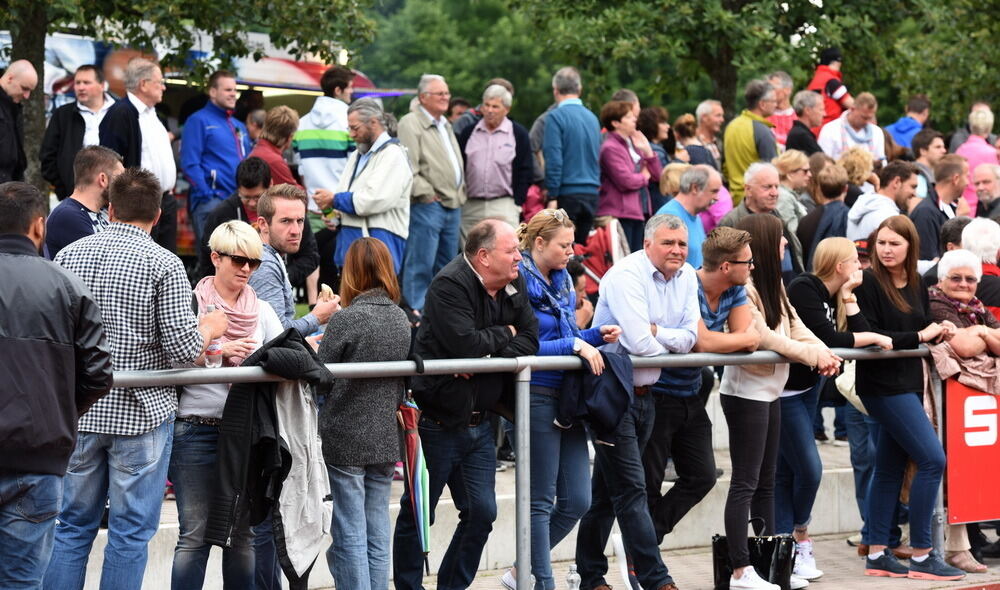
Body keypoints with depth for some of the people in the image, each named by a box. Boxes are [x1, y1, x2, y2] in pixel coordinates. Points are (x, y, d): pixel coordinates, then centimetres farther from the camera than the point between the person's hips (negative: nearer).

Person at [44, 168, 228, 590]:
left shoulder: (69, 254, 3)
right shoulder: (165, 265, -9)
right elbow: (183, 349, -14)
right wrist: (210, 327, 6)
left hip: (79, 412, 4)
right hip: (141, 412, -4)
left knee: (73, 523, 14)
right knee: (131, 529, 5)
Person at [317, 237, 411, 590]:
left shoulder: (346, 319, -14)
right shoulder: (401, 318, 5)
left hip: (346, 441, -6)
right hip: (385, 440, 6)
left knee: (349, 538, -1)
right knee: (377, 537, 11)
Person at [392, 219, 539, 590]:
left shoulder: (513, 287, 5)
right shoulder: (450, 286, -18)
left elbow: (529, 342, -1)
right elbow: (466, 343, -28)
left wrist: (486, 356, -17)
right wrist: (504, 334, -10)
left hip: (478, 423, 7)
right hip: (437, 422, -7)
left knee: (481, 513, 8)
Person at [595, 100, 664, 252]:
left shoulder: (633, 144, 16)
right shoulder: (611, 148, -11)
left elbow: (657, 174, 17)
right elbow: (626, 182, -20)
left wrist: (647, 150, 4)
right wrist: (644, 177, -1)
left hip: (638, 211, 9)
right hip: (620, 214, -9)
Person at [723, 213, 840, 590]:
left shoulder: (773, 285, 14)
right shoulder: (744, 289, -18)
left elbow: (795, 327, 10)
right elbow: (764, 338, -23)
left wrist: (822, 351, -8)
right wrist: (812, 355, -15)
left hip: (769, 391, 10)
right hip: (747, 391, -10)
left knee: (766, 481, 14)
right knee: (746, 483, -8)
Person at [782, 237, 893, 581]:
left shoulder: (833, 296, 7)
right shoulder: (804, 289, -19)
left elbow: (855, 335, -2)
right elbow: (827, 339, -27)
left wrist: (849, 295, -8)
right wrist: (875, 338, -18)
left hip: (810, 386, 9)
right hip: (785, 388, -9)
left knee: (786, 470, 9)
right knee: (809, 469, -7)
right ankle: (799, 537, 16)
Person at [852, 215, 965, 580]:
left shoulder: (917, 287, 11)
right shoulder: (868, 284, -11)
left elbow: (921, 333, 16)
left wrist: (940, 332, -4)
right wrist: (918, 336, -19)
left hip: (909, 383, 8)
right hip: (883, 384, -8)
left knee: (891, 468, 10)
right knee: (932, 459, -12)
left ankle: (877, 555, 17)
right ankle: (921, 556, -6)